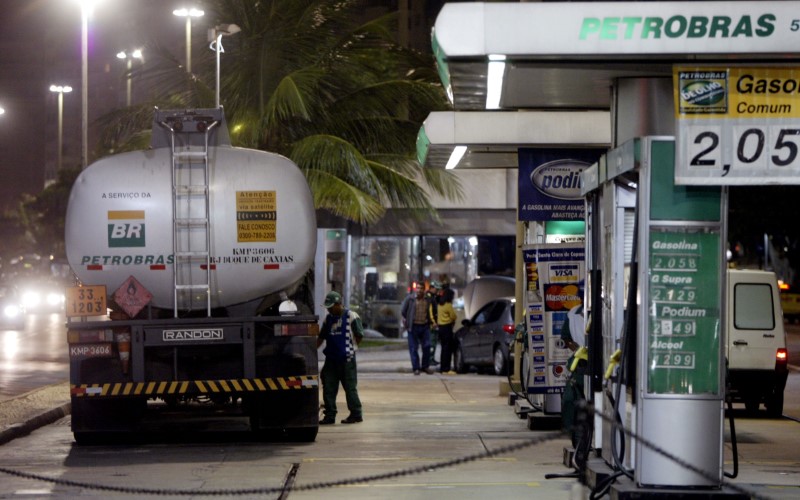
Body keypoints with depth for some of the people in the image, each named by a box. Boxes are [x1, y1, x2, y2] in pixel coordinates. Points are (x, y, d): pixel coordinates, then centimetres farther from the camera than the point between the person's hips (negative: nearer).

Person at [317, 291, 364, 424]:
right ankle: (330, 415, 8)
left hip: (347, 358, -6)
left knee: (350, 386, -1)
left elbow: (359, 336, -3)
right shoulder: (328, 319, 13)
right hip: (331, 358, 6)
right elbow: (321, 337, 16)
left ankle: (356, 414, 7)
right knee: (328, 387, 3)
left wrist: (351, 348, -3)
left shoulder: (351, 317, -5)